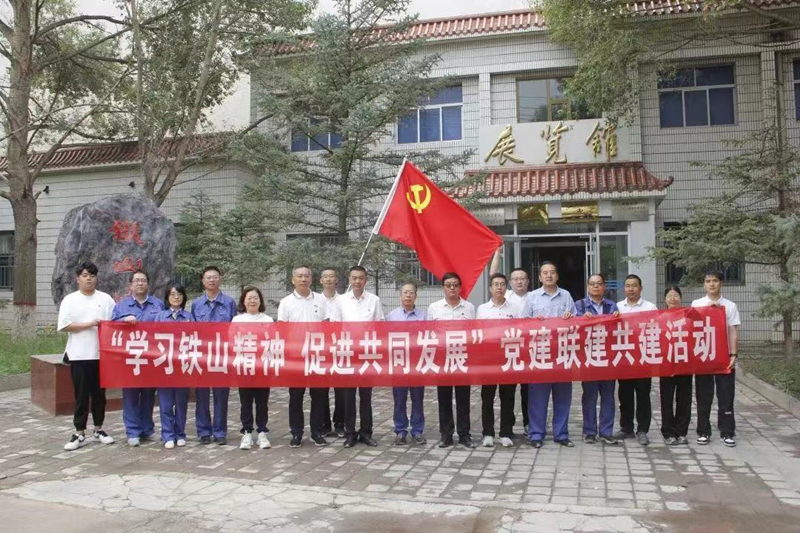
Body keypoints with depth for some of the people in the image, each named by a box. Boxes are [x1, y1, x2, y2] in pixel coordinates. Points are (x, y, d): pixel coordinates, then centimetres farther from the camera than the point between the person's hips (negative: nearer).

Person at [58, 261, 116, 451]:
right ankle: (80, 434, 10)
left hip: (101, 354, 2)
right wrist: (88, 324, -14)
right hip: (79, 355, -2)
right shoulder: (70, 300, 2)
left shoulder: (106, 299, 7)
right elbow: (64, 325, -7)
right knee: (81, 395, 3)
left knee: (99, 393, 10)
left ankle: (98, 430, 22)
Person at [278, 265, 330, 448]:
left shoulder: (321, 300, 6)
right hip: (294, 354, -1)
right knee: (296, 395, 5)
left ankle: (317, 432, 16)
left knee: (319, 394, 5)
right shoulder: (286, 302, 1)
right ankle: (296, 433, 15)